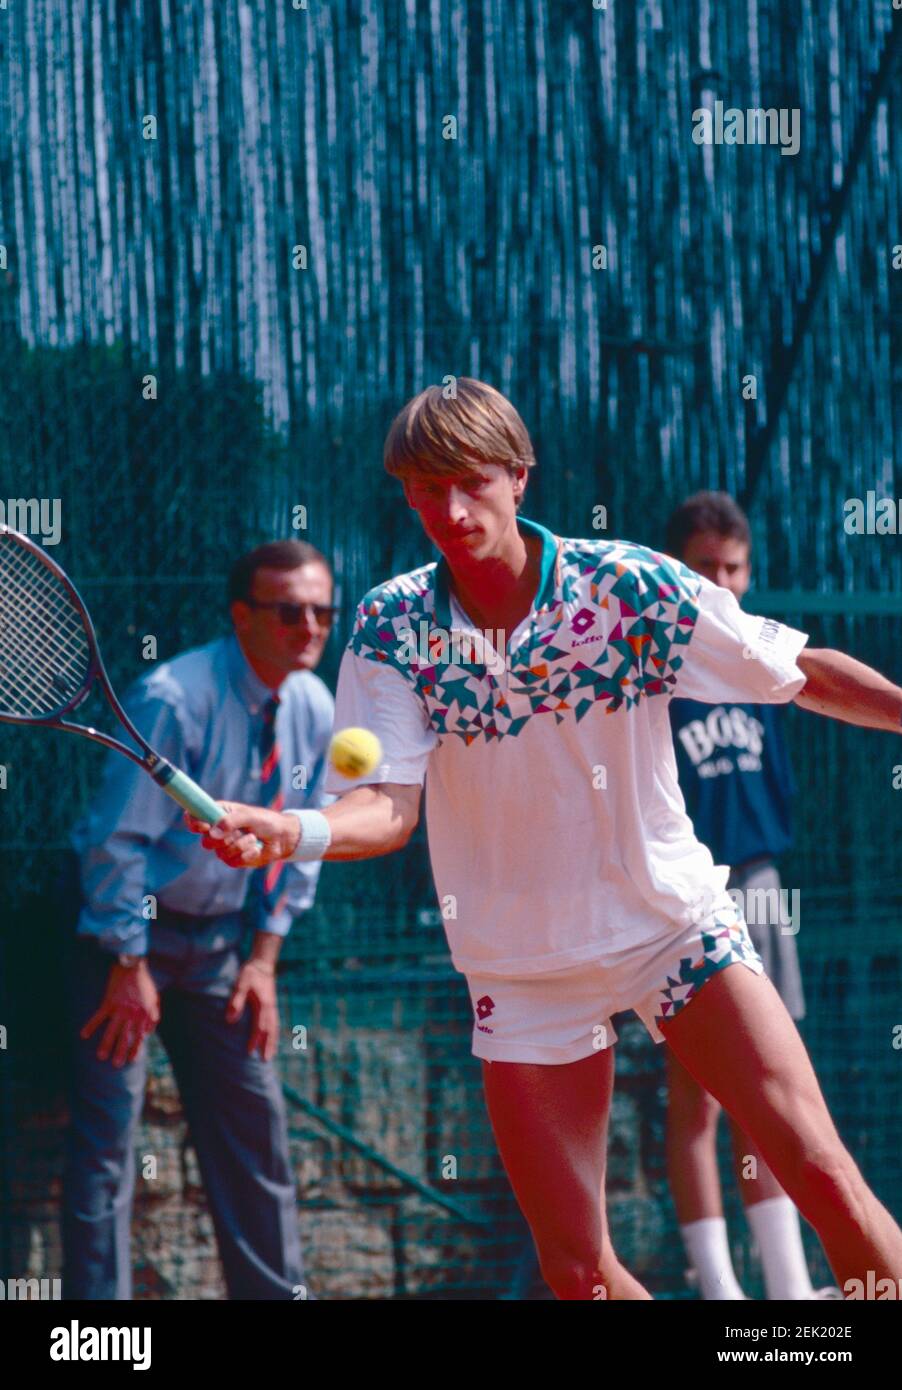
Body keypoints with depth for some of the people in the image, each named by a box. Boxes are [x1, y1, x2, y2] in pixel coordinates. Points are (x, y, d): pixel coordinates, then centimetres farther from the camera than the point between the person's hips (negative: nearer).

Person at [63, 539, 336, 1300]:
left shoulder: (315, 710, -1)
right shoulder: (175, 699, -23)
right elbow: (119, 839, -19)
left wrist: (264, 956, 5)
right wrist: (130, 966, -17)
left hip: (217, 940, 7)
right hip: (128, 932, -7)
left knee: (254, 1120, 8)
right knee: (107, 1132, -8)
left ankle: (276, 1291, 17)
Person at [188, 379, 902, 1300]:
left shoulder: (628, 585, -11)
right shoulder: (391, 625, -9)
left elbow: (806, 673, -1)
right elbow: (390, 808, -17)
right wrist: (291, 834, -37)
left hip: (671, 920, -1)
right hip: (524, 967, 1)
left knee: (821, 1176, -14)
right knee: (577, 1272, -1)